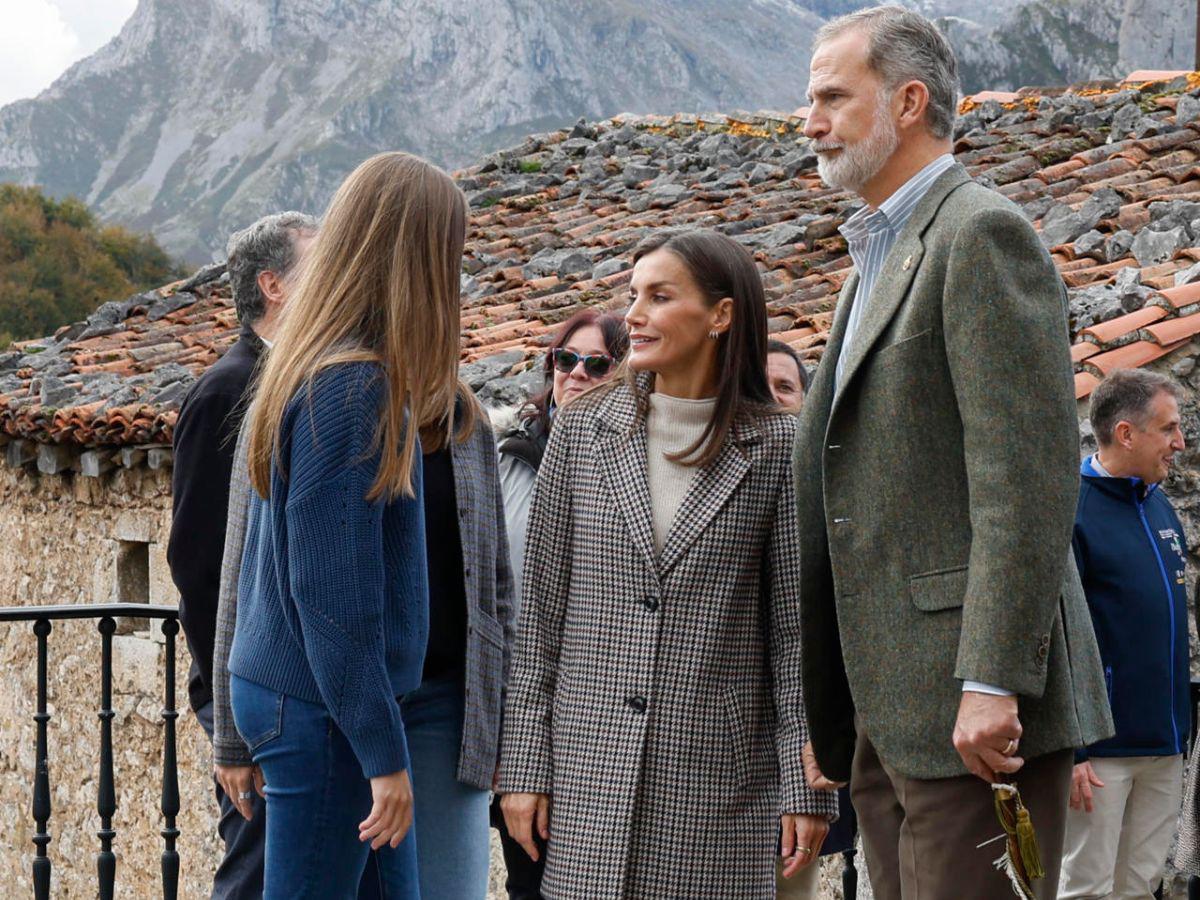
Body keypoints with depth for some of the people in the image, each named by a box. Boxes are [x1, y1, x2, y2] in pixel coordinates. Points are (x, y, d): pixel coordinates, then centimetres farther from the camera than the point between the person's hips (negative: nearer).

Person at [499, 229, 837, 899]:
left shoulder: (776, 446, 1)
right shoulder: (583, 430, 6)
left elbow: (796, 624, 0)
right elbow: (542, 610, 7)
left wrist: (807, 784, -4)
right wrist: (524, 765, 2)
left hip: (719, 773, -1)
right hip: (590, 762, 2)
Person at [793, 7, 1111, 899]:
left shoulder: (982, 233, -8)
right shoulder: (879, 258, 22)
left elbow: (1028, 475, -18)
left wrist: (991, 683, -23)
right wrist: (828, 718, 19)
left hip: (971, 701, -10)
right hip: (891, 707, 10)